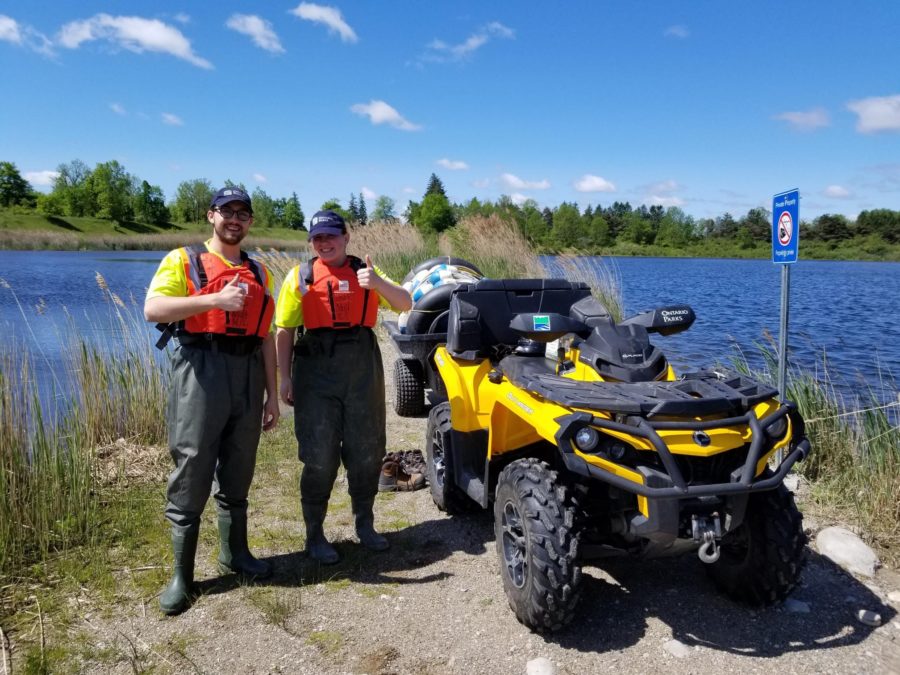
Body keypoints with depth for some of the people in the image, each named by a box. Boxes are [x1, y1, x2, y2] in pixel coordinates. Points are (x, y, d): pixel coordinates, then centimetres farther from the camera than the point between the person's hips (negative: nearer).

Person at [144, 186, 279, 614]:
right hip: (200, 370, -4)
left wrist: (272, 393, 11)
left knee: (238, 472, 13)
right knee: (192, 474, -2)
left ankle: (235, 553, 28)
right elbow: (153, 309, -14)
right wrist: (215, 299, -23)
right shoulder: (182, 261, 3)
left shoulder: (259, 273, 16)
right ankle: (181, 574, 8)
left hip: (247, 374, 5)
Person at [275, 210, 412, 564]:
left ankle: (364, 523, 31)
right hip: (316, 371, -2)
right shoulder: (300, 276, 2)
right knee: (319, 457, 2)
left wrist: (378, 282, -19)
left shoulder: (365, 271, 8)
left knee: (366, 450, 12)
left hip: (363, 368, 3)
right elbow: (284, 331, 0)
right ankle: (314, 534, 17)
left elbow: (405, 303, -1)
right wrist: (285, 377, -7)